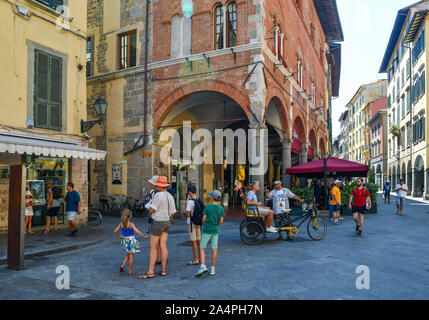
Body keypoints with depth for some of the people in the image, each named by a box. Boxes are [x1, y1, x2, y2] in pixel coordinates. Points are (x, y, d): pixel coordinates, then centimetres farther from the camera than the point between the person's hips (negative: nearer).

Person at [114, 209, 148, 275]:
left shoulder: (121, 224, -3)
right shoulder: (131, 224, -18)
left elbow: (115, 231, 3)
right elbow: (137, 231, -25)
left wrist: (119, 236, 20)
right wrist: (144, 236, -18)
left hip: (125, 240, 5)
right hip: (131, 240, -5)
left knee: (128, 254, 26)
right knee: (131, 255, 5)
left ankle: (123, 266, 15)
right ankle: (130, 271, 12)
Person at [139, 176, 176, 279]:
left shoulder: (158, 195, -18)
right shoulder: (170, 196, 7)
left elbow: (151, 210, -17)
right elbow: (172, 212, 12)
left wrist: (150, 207, 5)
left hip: (158, 222, -8)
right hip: (167, 222, 8)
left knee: (152, 247, -3)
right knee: (163, 246, 8)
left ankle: (150, 272, -1)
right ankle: (163, 270, 10)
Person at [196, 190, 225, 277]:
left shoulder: (207, 206, -8)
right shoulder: (221, 208, 0)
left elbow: (204, 219, -7)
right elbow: (221, 221, 1)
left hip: (207, 230, -3)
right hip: (215, 230, 3)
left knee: (202, 248, 4)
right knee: (214, 249, 6)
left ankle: (203, 266, -11)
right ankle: (212, 269, 10)